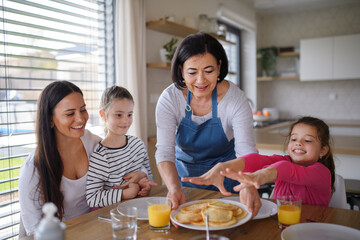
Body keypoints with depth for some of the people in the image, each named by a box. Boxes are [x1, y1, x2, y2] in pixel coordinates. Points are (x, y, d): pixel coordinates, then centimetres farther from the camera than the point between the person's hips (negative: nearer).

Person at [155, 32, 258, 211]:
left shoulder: (235, 98, -19)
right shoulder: (169, 98, -18)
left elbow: (246, 150, -25)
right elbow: (164, 151, -23)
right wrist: (174, 188, -42)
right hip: (184, 174, 1)